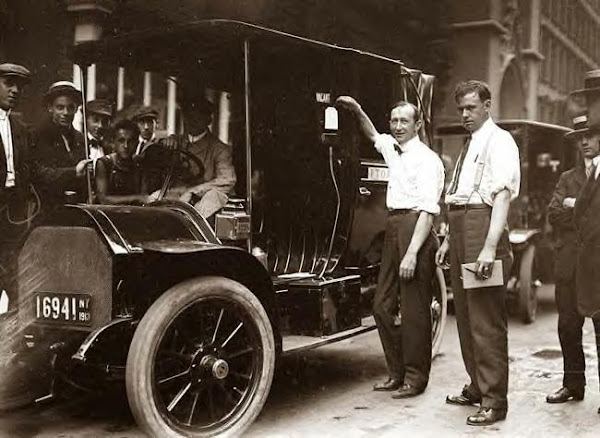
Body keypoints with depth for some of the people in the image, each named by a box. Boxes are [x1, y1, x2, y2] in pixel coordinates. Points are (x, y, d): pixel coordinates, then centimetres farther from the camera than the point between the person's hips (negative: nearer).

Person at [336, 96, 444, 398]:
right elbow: (373, 135, 41)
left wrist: (412, 253, -22)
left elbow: (428, 210, -15)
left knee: (413, 309, -4)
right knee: (383, 305, 10)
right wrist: (357, 112, 25)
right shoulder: (392, 149, 17)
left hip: (414, 228, -9)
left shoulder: (426, 159, -8)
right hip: (393, 227, 9)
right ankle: (397, 373, 20)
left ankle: (415, 378, 7)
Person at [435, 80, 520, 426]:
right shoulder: (469, 145, 22)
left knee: (486, 319, -7)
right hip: (461, 228, 9)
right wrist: (449, 240, 19)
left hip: (483, 224, -9)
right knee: (466, 315, 14)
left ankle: (494, 401, 0)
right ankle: (477, 388, 26)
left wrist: (490, 246, -26)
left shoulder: (499, 141, -5)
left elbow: (503, 194, -16)